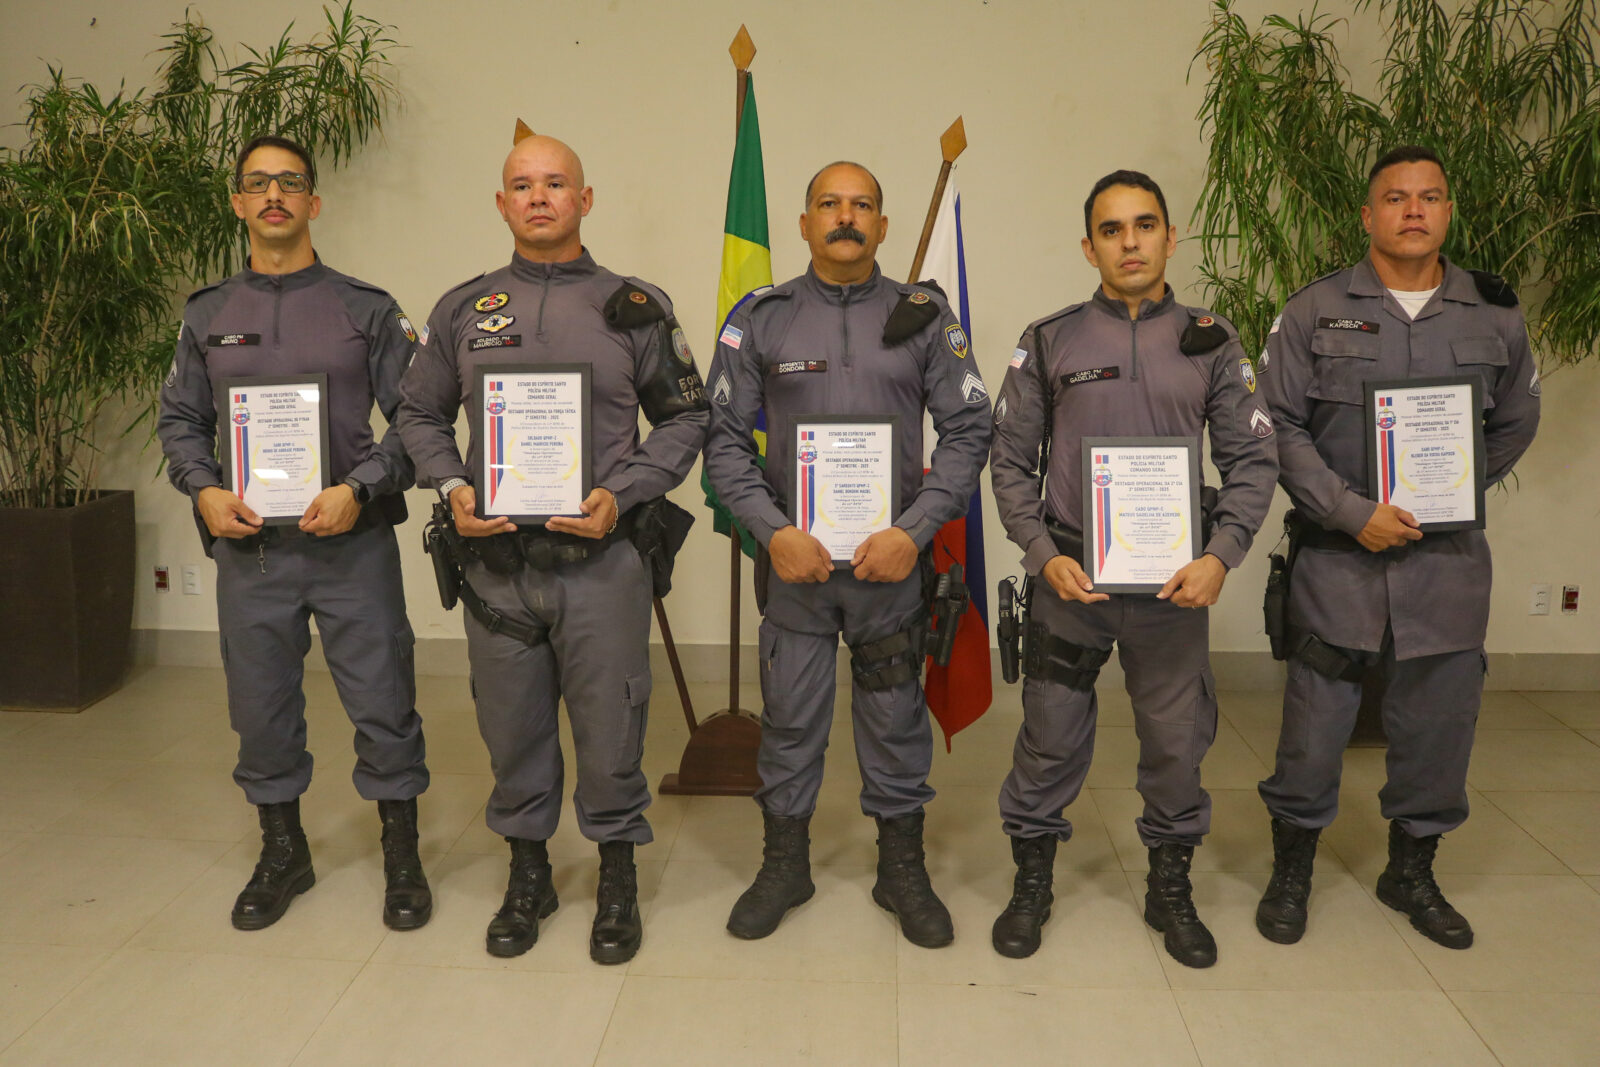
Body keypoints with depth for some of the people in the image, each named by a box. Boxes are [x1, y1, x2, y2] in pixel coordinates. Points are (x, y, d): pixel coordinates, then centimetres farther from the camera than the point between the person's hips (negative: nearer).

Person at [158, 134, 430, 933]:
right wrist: (205, 491, -4)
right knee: (261, 709, 12)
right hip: (248, 547, 3)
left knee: (382, 703, 1)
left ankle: (402, 859, 19)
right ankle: (282, 854, 31)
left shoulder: (365, 308, 2)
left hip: (352, 543, -2)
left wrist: (359, 489, -14)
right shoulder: (206, 315, 11)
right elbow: (179, 420, 15)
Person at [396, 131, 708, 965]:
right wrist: (452, 487, -3)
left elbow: (685, 417, 5)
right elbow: (420, 413, 16)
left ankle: (617, 881, 25)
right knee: (512, 731, 13)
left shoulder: (635, 308, 3)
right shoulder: (462, 310, 10)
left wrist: (623, 494, -9)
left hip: (601, 560, -2)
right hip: (496, 560, 2)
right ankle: (527, 874, 32)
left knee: (610, 730, 4)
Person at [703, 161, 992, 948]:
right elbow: (724, 439, 1)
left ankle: (902, 870, 29)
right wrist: (774, 532, -12)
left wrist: (914, 530, -12)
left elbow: (967, 431, 0)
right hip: (793, 557, 0)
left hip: (892, 556, 0)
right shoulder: (760, 319, 2)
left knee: (896, 720, 10)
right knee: (789, 718, 10)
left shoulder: (924, 316, 3)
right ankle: (784, 866, 29)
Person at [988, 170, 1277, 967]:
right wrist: (1046, 555, -9)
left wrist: (1221, 555, -9)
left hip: (1174, 583, 1)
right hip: (1069, 579, -1)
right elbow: (1010, 462, 2)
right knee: (1050, 737, 7)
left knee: (1178, 739, 10)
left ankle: (1170, 887, 32)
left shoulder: (1210, 342, 5)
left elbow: (1252, 460, 4)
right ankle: (1031, 884, 27)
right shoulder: (1049, 342, 2)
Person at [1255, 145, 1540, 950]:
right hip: (1338, 555, -2)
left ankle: (1412, 873, 32)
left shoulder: (1494, 313, 7)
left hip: (1448, 557, 3)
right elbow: (1282, 429, -4)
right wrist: (1353, 512, -12)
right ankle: (1291, 872, 23)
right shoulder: (1315, 311, -1)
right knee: (1316, 718, 3)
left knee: (1438, 718, 10)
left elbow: (1515, 423, 18)